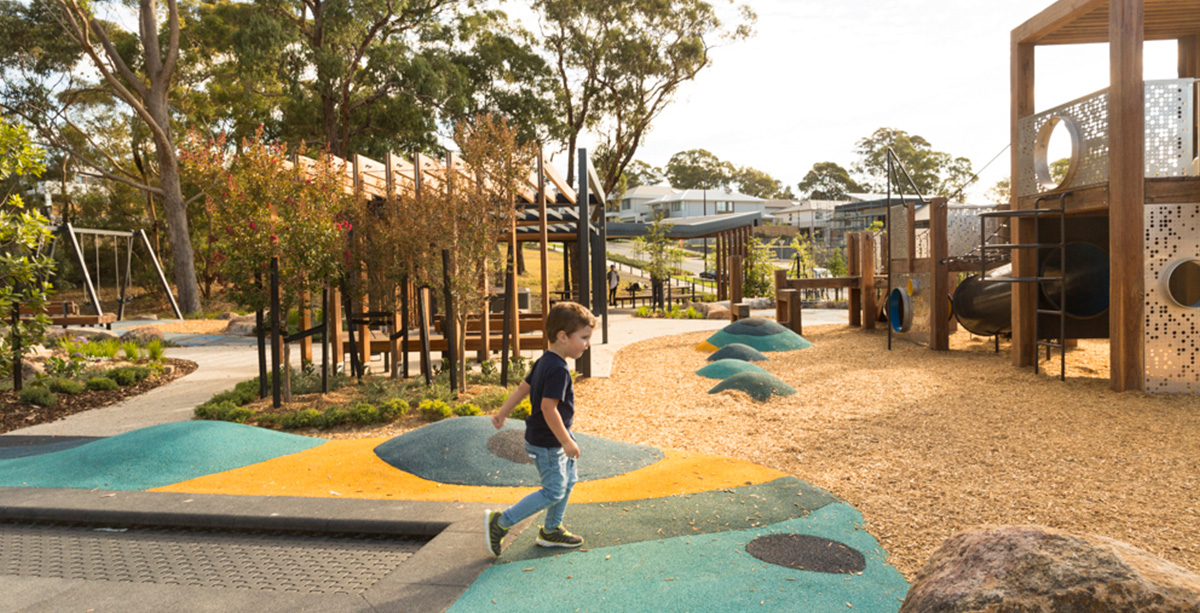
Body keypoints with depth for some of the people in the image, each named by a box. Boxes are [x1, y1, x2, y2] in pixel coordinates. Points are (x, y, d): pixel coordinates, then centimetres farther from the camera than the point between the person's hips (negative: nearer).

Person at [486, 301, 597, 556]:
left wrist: (503, 413, 21)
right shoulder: (558, 370, -25)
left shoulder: (544, 361, 6)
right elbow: (548, 407, -30)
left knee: (568, 480, 19)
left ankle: (551, 531, 32)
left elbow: (523, 387, 13)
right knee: (554, 491, -2)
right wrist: (566, 442, -25)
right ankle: (500, 522, 5)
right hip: (546, 443, -10)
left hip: (552, 440, 10)